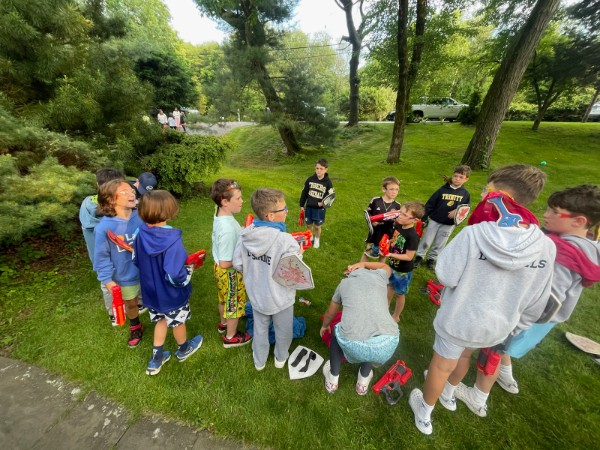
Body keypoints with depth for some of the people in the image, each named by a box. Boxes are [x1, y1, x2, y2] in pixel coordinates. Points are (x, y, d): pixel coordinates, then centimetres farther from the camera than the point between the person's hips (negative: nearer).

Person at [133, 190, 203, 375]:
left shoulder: (141, 234, -15)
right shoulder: (172, 240, -36)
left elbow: (136, 260, 2)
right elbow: (175, 277, -35)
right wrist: (189, 270, -15)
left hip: (151, 291, 5)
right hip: (172, 295, -5)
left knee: (161, 320, 29)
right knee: (178, 323, 23)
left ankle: (156, 359, 43)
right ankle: (183, 350, 51)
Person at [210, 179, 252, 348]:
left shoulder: (219, 216, -8)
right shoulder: (228, 229, -36)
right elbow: (225, 263, -31)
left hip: (221, 271, 8)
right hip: (230, 273, -8)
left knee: (224, 299, 31)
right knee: (234, 304, 17)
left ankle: (223, 323, 58)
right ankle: (231, 337, 42)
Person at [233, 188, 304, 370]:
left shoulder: (245, 235, -16)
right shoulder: (286, 241, -33)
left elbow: (238, 264, -6)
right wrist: (299, 255, -8)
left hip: (256, 295, 4)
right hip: (280, 298, -4)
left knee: (260, 329, 29)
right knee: (283, 331, 27)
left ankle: (259, 361, 53)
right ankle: (281, 358, 53)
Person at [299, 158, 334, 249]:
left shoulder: (328, 183, -12)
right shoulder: (310, 179, -6)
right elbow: (304, 193, 3)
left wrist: (323, 203, -27)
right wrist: (302, 205, 6)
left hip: (320, 209, -2)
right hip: (309, 207, 2)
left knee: (317, 226, 13)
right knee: (309, 224, 16)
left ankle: (317, 239, 40)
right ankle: (311, 236, 45)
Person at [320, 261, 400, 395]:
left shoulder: (344, 283, 20)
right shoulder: (379, 276, 18)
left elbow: (330, 313, 37)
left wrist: (324, 326, 56)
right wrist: (362, 263, 39)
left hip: (354, 344, -1)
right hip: (388, 343, 1)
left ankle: (332, 380, 46)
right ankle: (363, 383, 46)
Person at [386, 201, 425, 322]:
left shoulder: (413, 236, -31)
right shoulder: (397, 225, -10)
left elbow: (409, 257, -27)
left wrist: (390, 254, -32)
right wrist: (387, 244, -14)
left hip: (403, 270, -7)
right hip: (392, 264, 7)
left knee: (399, 293, 15)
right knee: (390, 286, 27)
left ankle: (396, 316, 38)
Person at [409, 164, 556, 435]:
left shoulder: (473, 234, -28)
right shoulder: (546, 246, -12)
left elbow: (446, 276, -21)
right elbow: (536, 300, -1)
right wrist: (518, 324, 16)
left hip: (458, 317, -4)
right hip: (498, 323, 5)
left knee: (442, 365, 18)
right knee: (464, 355, 31)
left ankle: (424, 415, 43)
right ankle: (450, 394, 59)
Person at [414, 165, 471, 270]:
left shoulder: (465, 194, -2)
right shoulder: (443, 190, -8)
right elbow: (429, 204, -6)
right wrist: (424, 218, -8)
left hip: (450, 224, 2)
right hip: (434, 220, -1)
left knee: (439, 244, 14)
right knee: (426, 241, 7)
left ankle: (432, 259, 32)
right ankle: (419, 256, 25)